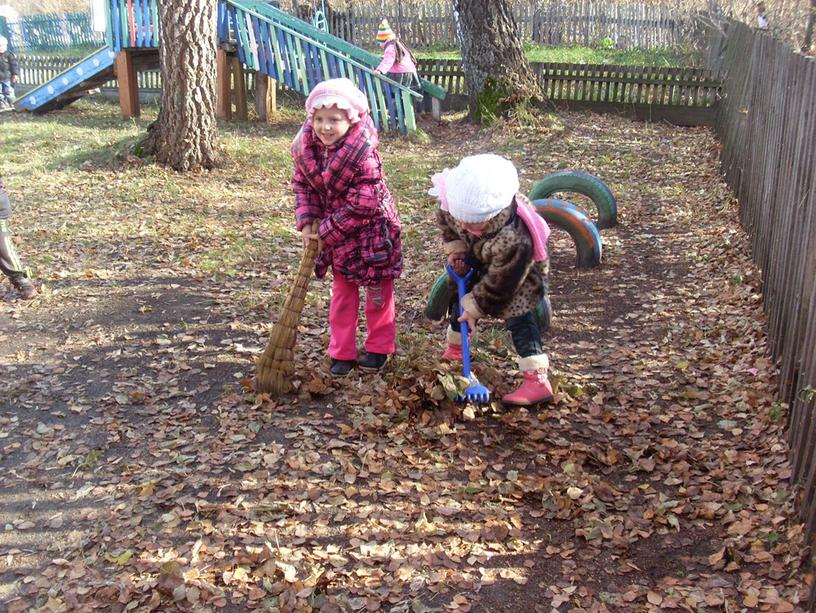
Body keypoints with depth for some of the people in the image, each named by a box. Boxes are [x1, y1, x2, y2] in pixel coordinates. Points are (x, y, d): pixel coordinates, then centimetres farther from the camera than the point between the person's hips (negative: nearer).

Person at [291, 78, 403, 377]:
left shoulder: (363, 154, -29)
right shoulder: (305, 147, -11)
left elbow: (361, 206, -28)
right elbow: (302, 185, 1)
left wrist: (326, 232, -23)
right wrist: (307, 222, -13)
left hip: (371, 228, -5)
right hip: (335, 232, 6)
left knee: (377, 291, 10)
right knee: (342, 291, 12)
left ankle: (379, 349, 25)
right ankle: (342, 353, 21)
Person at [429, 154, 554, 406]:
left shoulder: (515, 240, -48)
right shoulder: (457, 205, -32)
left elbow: (497, 283, -33)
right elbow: (445, 220, -4)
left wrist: (475, 307, -22)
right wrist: (454, 248, -13)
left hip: (521, 272, -7)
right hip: (478, 259, 7)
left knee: (518, 316, -17)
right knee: (460, 297, 16)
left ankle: (537, 379, -18)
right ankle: (454, 350, 40)